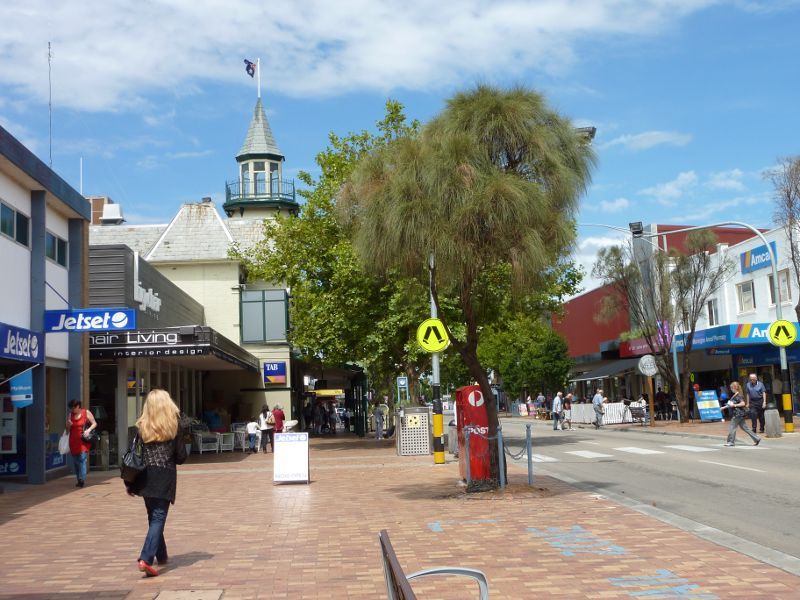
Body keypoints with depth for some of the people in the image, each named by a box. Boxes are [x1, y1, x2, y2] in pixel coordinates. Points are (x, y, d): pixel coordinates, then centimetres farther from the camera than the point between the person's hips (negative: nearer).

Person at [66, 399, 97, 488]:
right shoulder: (70, 415, 12)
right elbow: (67, 430, 18)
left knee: (82, 459, -15)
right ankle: (79, 480, 15)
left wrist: (89, 430, -14)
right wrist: (68, 425, -5)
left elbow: (94, 423, 3)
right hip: (73, 442, 4)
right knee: (75, 461, 6)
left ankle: (82, 479, -16)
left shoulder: (86, 413, 1)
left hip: (83, 441, -4)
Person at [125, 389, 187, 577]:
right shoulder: (174, 426, -4)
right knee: (158, 518, -3)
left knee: (154, 517, 19)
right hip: (165, 480, -3)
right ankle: (146, 559, -18)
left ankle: (161, 555, 32)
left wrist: (129, 483, 8)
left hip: (145, 480, 3)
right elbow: (181, 457, -3)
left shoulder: (140, 427, 1)